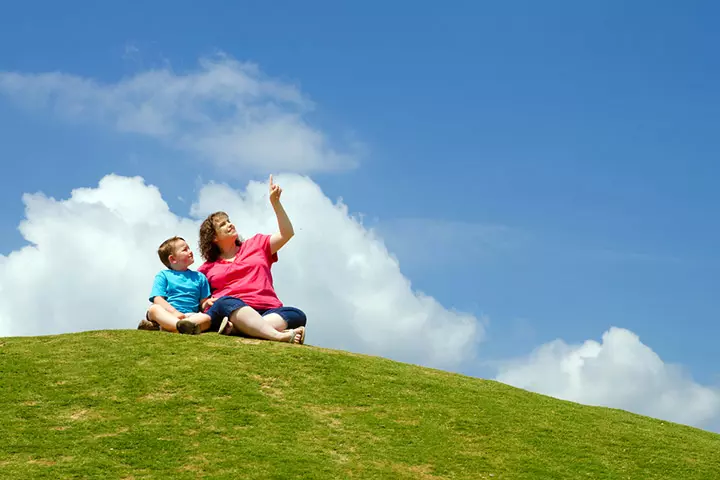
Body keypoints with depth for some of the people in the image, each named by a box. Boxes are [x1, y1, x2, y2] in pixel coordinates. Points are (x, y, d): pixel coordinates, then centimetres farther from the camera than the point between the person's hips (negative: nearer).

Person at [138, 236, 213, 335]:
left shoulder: (199, 277, 25)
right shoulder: (163, 275, 16)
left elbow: (204, 303, 21)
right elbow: (157, 299, 1)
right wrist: (174, 312, -18)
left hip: (190, 315, 2)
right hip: (167, 315, -2)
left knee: (207, 318, -31)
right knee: (154, 309, -34)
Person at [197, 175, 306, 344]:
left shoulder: (256, 245, 30)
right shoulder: (207, 269, 25)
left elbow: (286, 234, 20)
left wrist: (275, 202, 11)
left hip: (267, 312, 2)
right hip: (228, 310, -2)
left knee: (297, 315, -29)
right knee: (227, 302, -39)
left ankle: (236, 329, -50)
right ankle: (280, 335, -60)